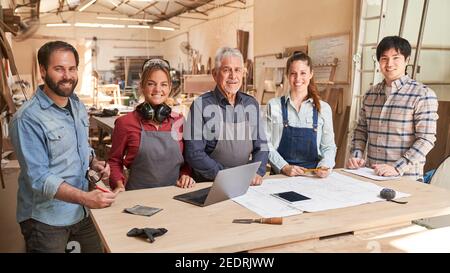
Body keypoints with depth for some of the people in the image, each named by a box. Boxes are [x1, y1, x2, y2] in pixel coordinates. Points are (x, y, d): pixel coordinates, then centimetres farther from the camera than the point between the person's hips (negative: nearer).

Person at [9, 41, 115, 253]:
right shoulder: (28, 119, -21)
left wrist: (93, 163, -3)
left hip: (83, 211, 7)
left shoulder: (79, 106, 4)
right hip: (46, 220, -7)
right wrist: (85, 198, -36)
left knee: (99, 248, 20)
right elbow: (38, 178, -24)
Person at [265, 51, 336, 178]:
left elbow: (329, 147, 9)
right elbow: (266, 144, 0)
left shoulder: (324, 108, 8)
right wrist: (285, 167, -12)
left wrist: (325, 166, -9)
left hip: (314, 175, 3)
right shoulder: (273, 106, 5)